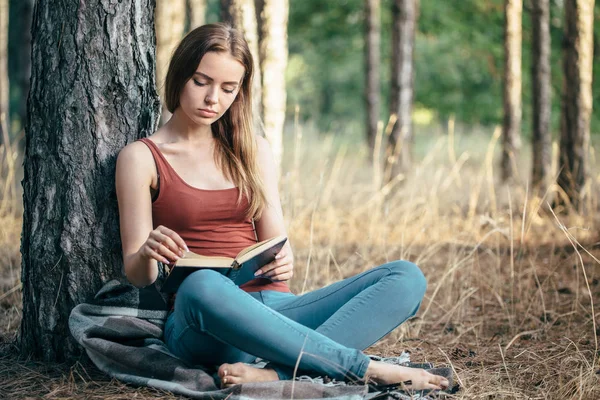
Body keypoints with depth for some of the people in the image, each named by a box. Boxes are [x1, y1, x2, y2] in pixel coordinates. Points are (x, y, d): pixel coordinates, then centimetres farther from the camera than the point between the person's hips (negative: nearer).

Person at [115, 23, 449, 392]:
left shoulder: (253, 151, 18)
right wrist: (147, 254, -22)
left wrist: (284, 262, -11)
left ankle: (276, 373, -36)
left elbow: (276, 244, 13)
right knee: (202, 286, -42)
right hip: (202, 325, -4)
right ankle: (365, 368, -31)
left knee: (406, 277, -16)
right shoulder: (142, 158, 6)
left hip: (276, 310, 5)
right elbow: (137, 275, 2)